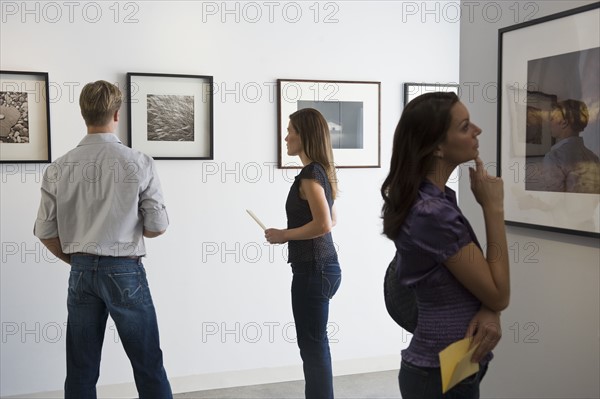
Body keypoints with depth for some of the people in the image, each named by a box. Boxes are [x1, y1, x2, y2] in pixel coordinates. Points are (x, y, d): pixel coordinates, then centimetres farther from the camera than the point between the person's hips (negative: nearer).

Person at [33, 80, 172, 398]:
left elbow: (45, 232, 1)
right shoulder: (138, 163, -10)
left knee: (81, 371, 12)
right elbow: (157, 227, -7)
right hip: (125, 271, -3)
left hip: (81, 273, 3)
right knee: (147, 364, 9)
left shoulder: (59, 168, -2)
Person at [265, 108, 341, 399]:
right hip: (321, 266, 10)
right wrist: (290, 233, 14)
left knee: (313, 346, -2)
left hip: (313, 269, -10)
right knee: (315, 344, 16)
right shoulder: (321, 171, 13)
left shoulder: (310, 174, -15)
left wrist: (283, 235, -13)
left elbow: (323, 224, -24)